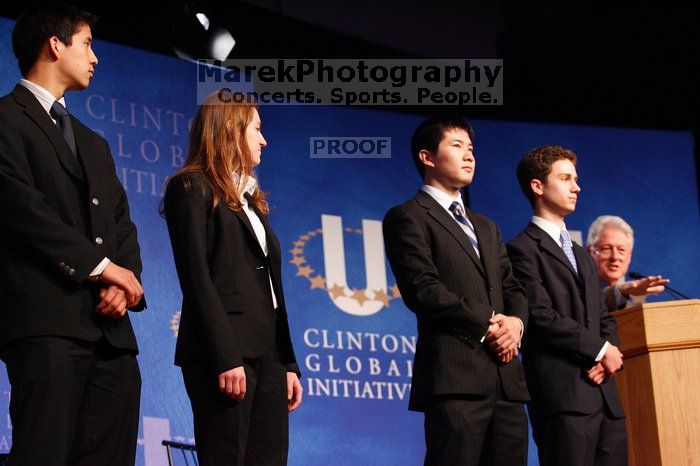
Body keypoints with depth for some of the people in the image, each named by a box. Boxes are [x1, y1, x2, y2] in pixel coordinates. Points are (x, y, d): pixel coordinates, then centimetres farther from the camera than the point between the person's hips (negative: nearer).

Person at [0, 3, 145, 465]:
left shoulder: (94, 143, 27)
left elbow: (122, 224, 20)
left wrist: (127, 282, 0)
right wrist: (100, 266, -9)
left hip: (110, 326, 8)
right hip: (46, 323, -7)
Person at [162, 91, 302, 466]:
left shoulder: (249, 198, 24)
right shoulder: (192, 188, 0)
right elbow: (196, 278, -11)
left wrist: (288, 363, 13)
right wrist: (226, 358, -19)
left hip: (267, 353, 8)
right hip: (226, 352, -8)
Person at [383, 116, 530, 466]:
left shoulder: (486, 227, 28)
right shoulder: (408, 217, 3)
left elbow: (513, 288, 21)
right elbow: (422, 290, -9)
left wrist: (516, 321, -1)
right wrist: (487, 323, -10)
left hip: (506, 376, 7)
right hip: (455, 374, -7)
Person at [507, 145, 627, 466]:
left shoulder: (581, 255, 27)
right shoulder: (523, 249, -1)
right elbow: (542, 317, -12)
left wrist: (611, 353, 2)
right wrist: (601, 349, -7)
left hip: (604, 393, 8)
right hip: (562, 395, -8)